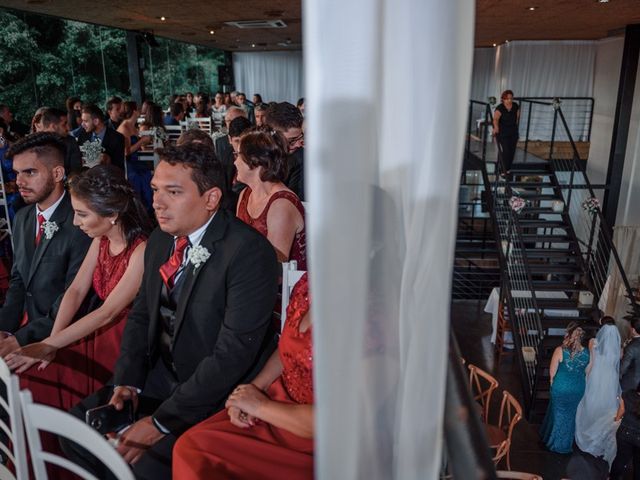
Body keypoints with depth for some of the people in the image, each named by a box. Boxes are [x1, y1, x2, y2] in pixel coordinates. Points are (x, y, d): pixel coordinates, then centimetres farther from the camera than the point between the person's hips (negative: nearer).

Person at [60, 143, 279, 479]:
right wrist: (127, 382, -2)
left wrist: (162, 422, -20)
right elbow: (140, 315, 13)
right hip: (158, 379, 8)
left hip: (217, 398, -7)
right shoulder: (159, 240, 4)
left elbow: (234, 354, -24)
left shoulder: (249, 252, -23)